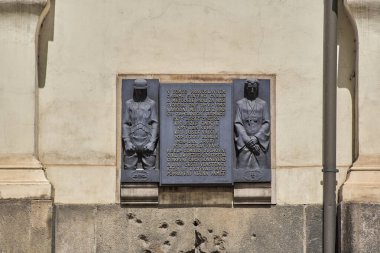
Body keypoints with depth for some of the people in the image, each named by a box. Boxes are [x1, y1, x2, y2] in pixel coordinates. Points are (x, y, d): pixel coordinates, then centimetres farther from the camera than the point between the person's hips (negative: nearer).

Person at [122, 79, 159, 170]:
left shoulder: (151, 104, 8)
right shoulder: (129, 104, 11)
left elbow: (155, 124, 3)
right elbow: (125, 124, 8)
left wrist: (152, 142, -7)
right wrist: (127, 141, -4)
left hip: (147, 144, -1)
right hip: (132, 144, 1)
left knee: (149, 169, -3)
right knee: (129, 170, -2)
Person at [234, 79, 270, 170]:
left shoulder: (263, 104, 10)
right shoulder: (240, 104, 7)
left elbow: (267, 123, 4)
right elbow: (237, 124, 1)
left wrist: (256, 137, -9)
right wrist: (247, 140, -9)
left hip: (260, 141, 1)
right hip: (244, 142, -1)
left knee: (260, 167, -5)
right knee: (244, 170, -7)